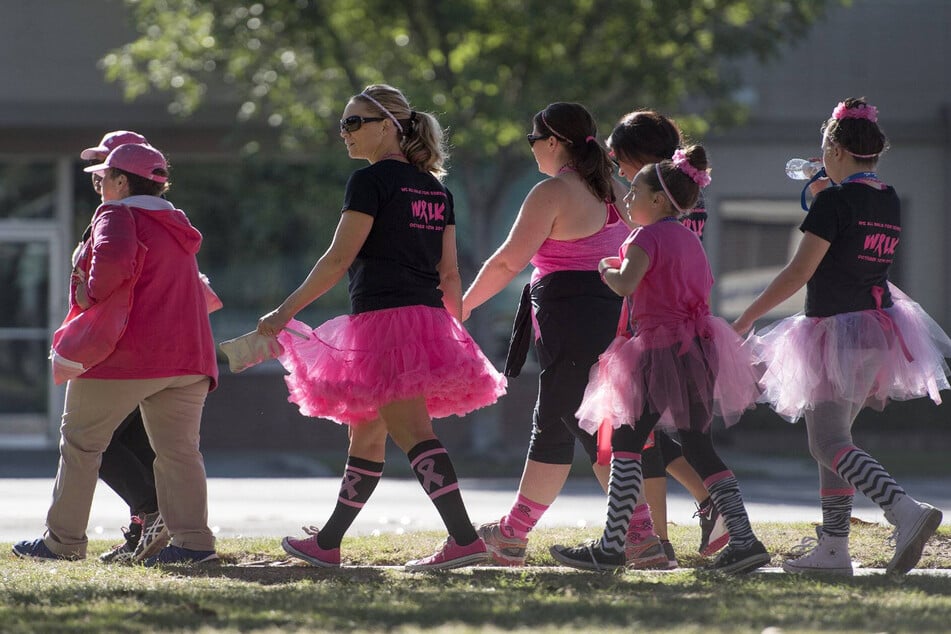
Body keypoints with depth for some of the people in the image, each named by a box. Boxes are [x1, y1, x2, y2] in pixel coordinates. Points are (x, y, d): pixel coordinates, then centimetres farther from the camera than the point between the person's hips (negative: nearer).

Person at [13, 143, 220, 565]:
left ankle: (64, 540, 9)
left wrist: (92, 293, -12)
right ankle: (193, 540, -8)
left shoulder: (117, 215, -5)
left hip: (125, 355, -7)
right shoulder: (177, 226, 21)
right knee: (178, 449, 4)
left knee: (81, 442, 6)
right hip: (187, 353, 7)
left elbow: (115, 258, -28)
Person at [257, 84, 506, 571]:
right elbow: (449, 273, 16)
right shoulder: (435, 188, 16)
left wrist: (284, 313, -6)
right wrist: (454, 333, 22)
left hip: (383, 315, -9)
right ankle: (327, 543, 25)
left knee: (412, 432, -14)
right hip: (429, 319, 9)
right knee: (366, 436, 16)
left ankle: (464, 539, -25)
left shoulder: (371, 181, -7)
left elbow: (338, 259, -11)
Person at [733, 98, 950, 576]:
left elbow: (800, 271, -16)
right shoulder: (889, 201, 10)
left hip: (838, 328, -9)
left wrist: (746, 318, -9)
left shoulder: (835, 200, -14)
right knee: (831, 437, 16)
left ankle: (905, 511, -31)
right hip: (878, 330, 9)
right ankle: (833, 547, 14)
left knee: (829, 443, -11)